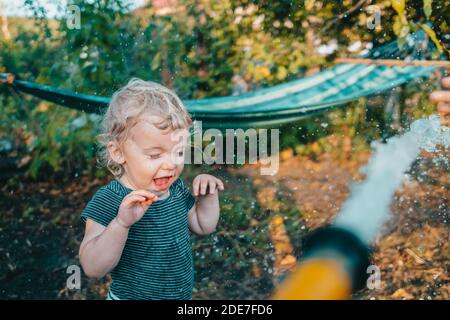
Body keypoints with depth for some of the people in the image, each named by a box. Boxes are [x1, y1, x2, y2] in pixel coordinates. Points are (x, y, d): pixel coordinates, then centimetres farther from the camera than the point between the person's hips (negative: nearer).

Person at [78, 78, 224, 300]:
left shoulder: (176, 189, -6)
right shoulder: (107, 202, -24)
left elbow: (203, 226, 9)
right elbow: (92, 269, -30)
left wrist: (208, 195, -8)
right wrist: (122, 223, -43)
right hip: (130, 295, -5)